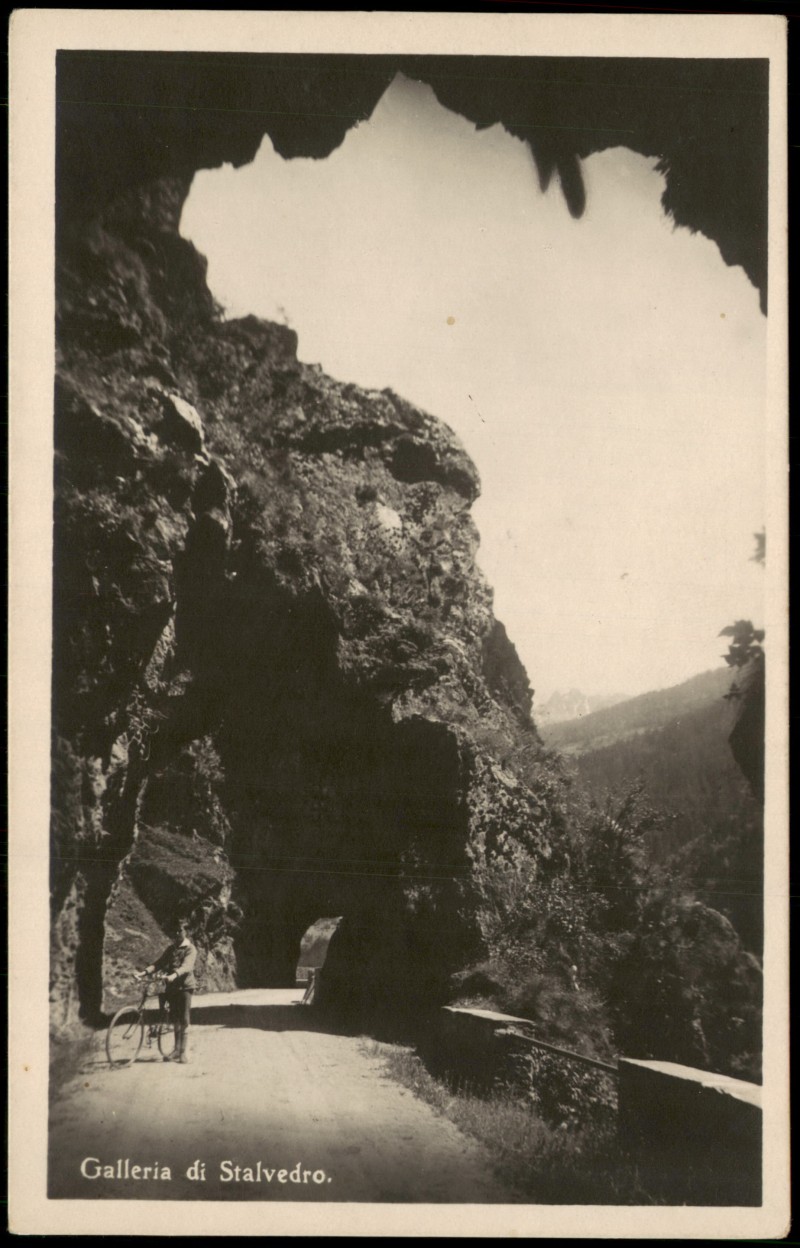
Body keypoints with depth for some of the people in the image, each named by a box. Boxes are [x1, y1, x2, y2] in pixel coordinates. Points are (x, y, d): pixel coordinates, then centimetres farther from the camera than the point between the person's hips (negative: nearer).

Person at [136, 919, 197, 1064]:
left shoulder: (190, 949, -4)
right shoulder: (171, 949, 16)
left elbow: (186, 966, -21)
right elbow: (159, 963, 7)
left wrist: (174, 975, -39)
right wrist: (145, 972, -10)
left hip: (184, 986, -6)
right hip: (172, 986, 6)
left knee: (184, 1020, -5)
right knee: (175, 1019, 9)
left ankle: (184, 1052, -2)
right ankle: (177, 1050, 16)